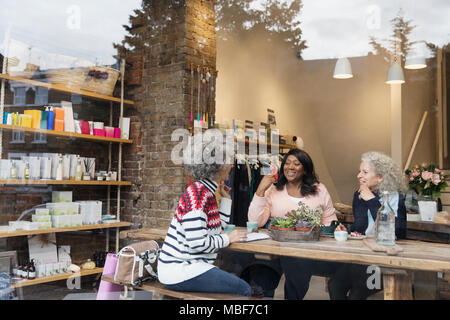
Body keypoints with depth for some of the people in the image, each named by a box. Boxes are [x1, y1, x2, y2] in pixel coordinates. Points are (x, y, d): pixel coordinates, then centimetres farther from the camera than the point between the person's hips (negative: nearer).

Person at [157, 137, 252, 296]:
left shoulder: (208, 192, 10)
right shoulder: (198, 192, -19)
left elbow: (219, 227, 18)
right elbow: (196, 242, -25)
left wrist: (226, 197, 17)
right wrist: (228, 238, -12)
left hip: (191, 264, 10)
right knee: (243, 290, -10)